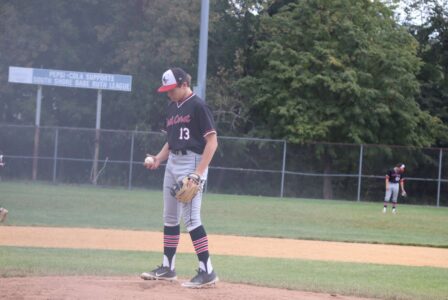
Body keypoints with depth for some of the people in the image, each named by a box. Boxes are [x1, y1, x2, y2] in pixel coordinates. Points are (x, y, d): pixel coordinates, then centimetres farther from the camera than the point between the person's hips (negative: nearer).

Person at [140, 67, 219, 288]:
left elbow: (212, 141, -15)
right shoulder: (172, 107, 14)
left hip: (191, 163, -9)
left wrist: (199, 172, -22)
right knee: (170, 217, 12)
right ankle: (168, 268, 20)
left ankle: (207, 271, -11)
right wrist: (158, 158, 4)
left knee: (190, 217, -13)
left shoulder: (198, 106, -11)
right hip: (172, 163, 9)